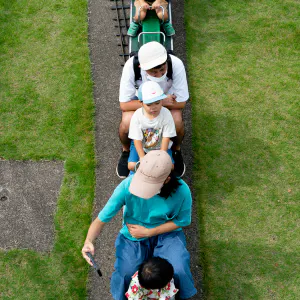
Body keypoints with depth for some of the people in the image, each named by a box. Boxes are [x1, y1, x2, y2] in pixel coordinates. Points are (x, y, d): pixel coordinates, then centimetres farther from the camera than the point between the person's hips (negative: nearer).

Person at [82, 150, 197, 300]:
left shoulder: (181, 191, -26)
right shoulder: (127, 185, -27)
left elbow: (181, 221, -7)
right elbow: (101, 219, -21)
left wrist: (148, 232, -15)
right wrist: (88, 241, -42)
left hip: (166, 233, 0)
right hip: (133, 236, 0)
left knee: (179, 271, -25)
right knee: (126, 274, -23)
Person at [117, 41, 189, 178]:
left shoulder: (176, 65, -35)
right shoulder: (131, 66, -36)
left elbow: (181, 103, -25)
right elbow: (124, 104, -30)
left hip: (167, 95, 0)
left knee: (177, 121, -29)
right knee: (127, 122, -28)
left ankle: (176, 150, 6)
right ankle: (126, 150, 8)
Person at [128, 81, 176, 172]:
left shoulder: (166, 114, -22)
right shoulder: (137, 116, -22)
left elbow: (166, 137, -16)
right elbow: (137, 139, -18)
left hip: (160, 146, 0)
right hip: (141, 146, 0)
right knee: (132, 166, -19)